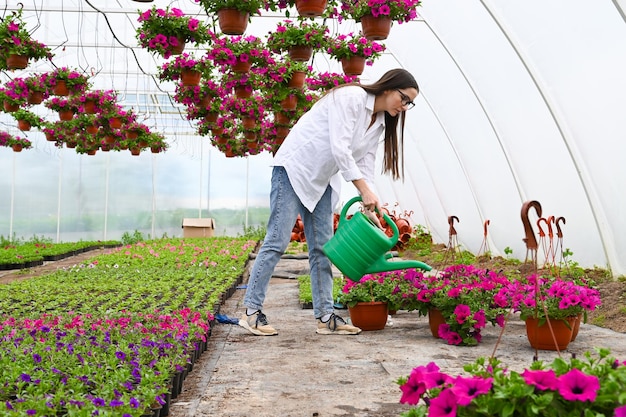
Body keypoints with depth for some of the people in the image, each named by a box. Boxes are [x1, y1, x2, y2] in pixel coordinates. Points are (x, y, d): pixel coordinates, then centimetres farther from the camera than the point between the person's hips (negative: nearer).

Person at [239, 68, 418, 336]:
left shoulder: (380, 123, 7)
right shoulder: (350, 97, -18)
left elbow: (365, 166, 5)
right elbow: (339, 148, -26)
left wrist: (371, 209, -6)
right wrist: (365, 190, -29)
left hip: (321, 181, 9)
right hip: (294, 168, -8)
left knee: (322, 247, 5)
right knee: (278, 241, -9)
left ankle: (325, 316, 9)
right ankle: (251, 311, -2)